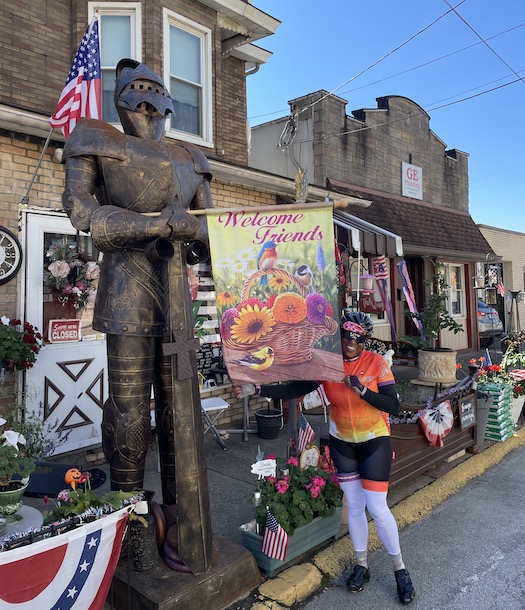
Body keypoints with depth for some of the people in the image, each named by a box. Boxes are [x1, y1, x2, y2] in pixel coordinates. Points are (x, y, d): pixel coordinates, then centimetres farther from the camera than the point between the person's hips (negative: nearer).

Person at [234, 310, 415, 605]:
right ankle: (362, 565, 33)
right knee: (354, 506, 13)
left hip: (375, 441, -2)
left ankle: (400, 569, 23)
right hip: (342, 442, 3)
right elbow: (294, 389, -15)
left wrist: (363, 391, -31)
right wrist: (258, 389, -25)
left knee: (377, 508, -1)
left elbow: (393, 406, -18)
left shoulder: (377, 362, -16)